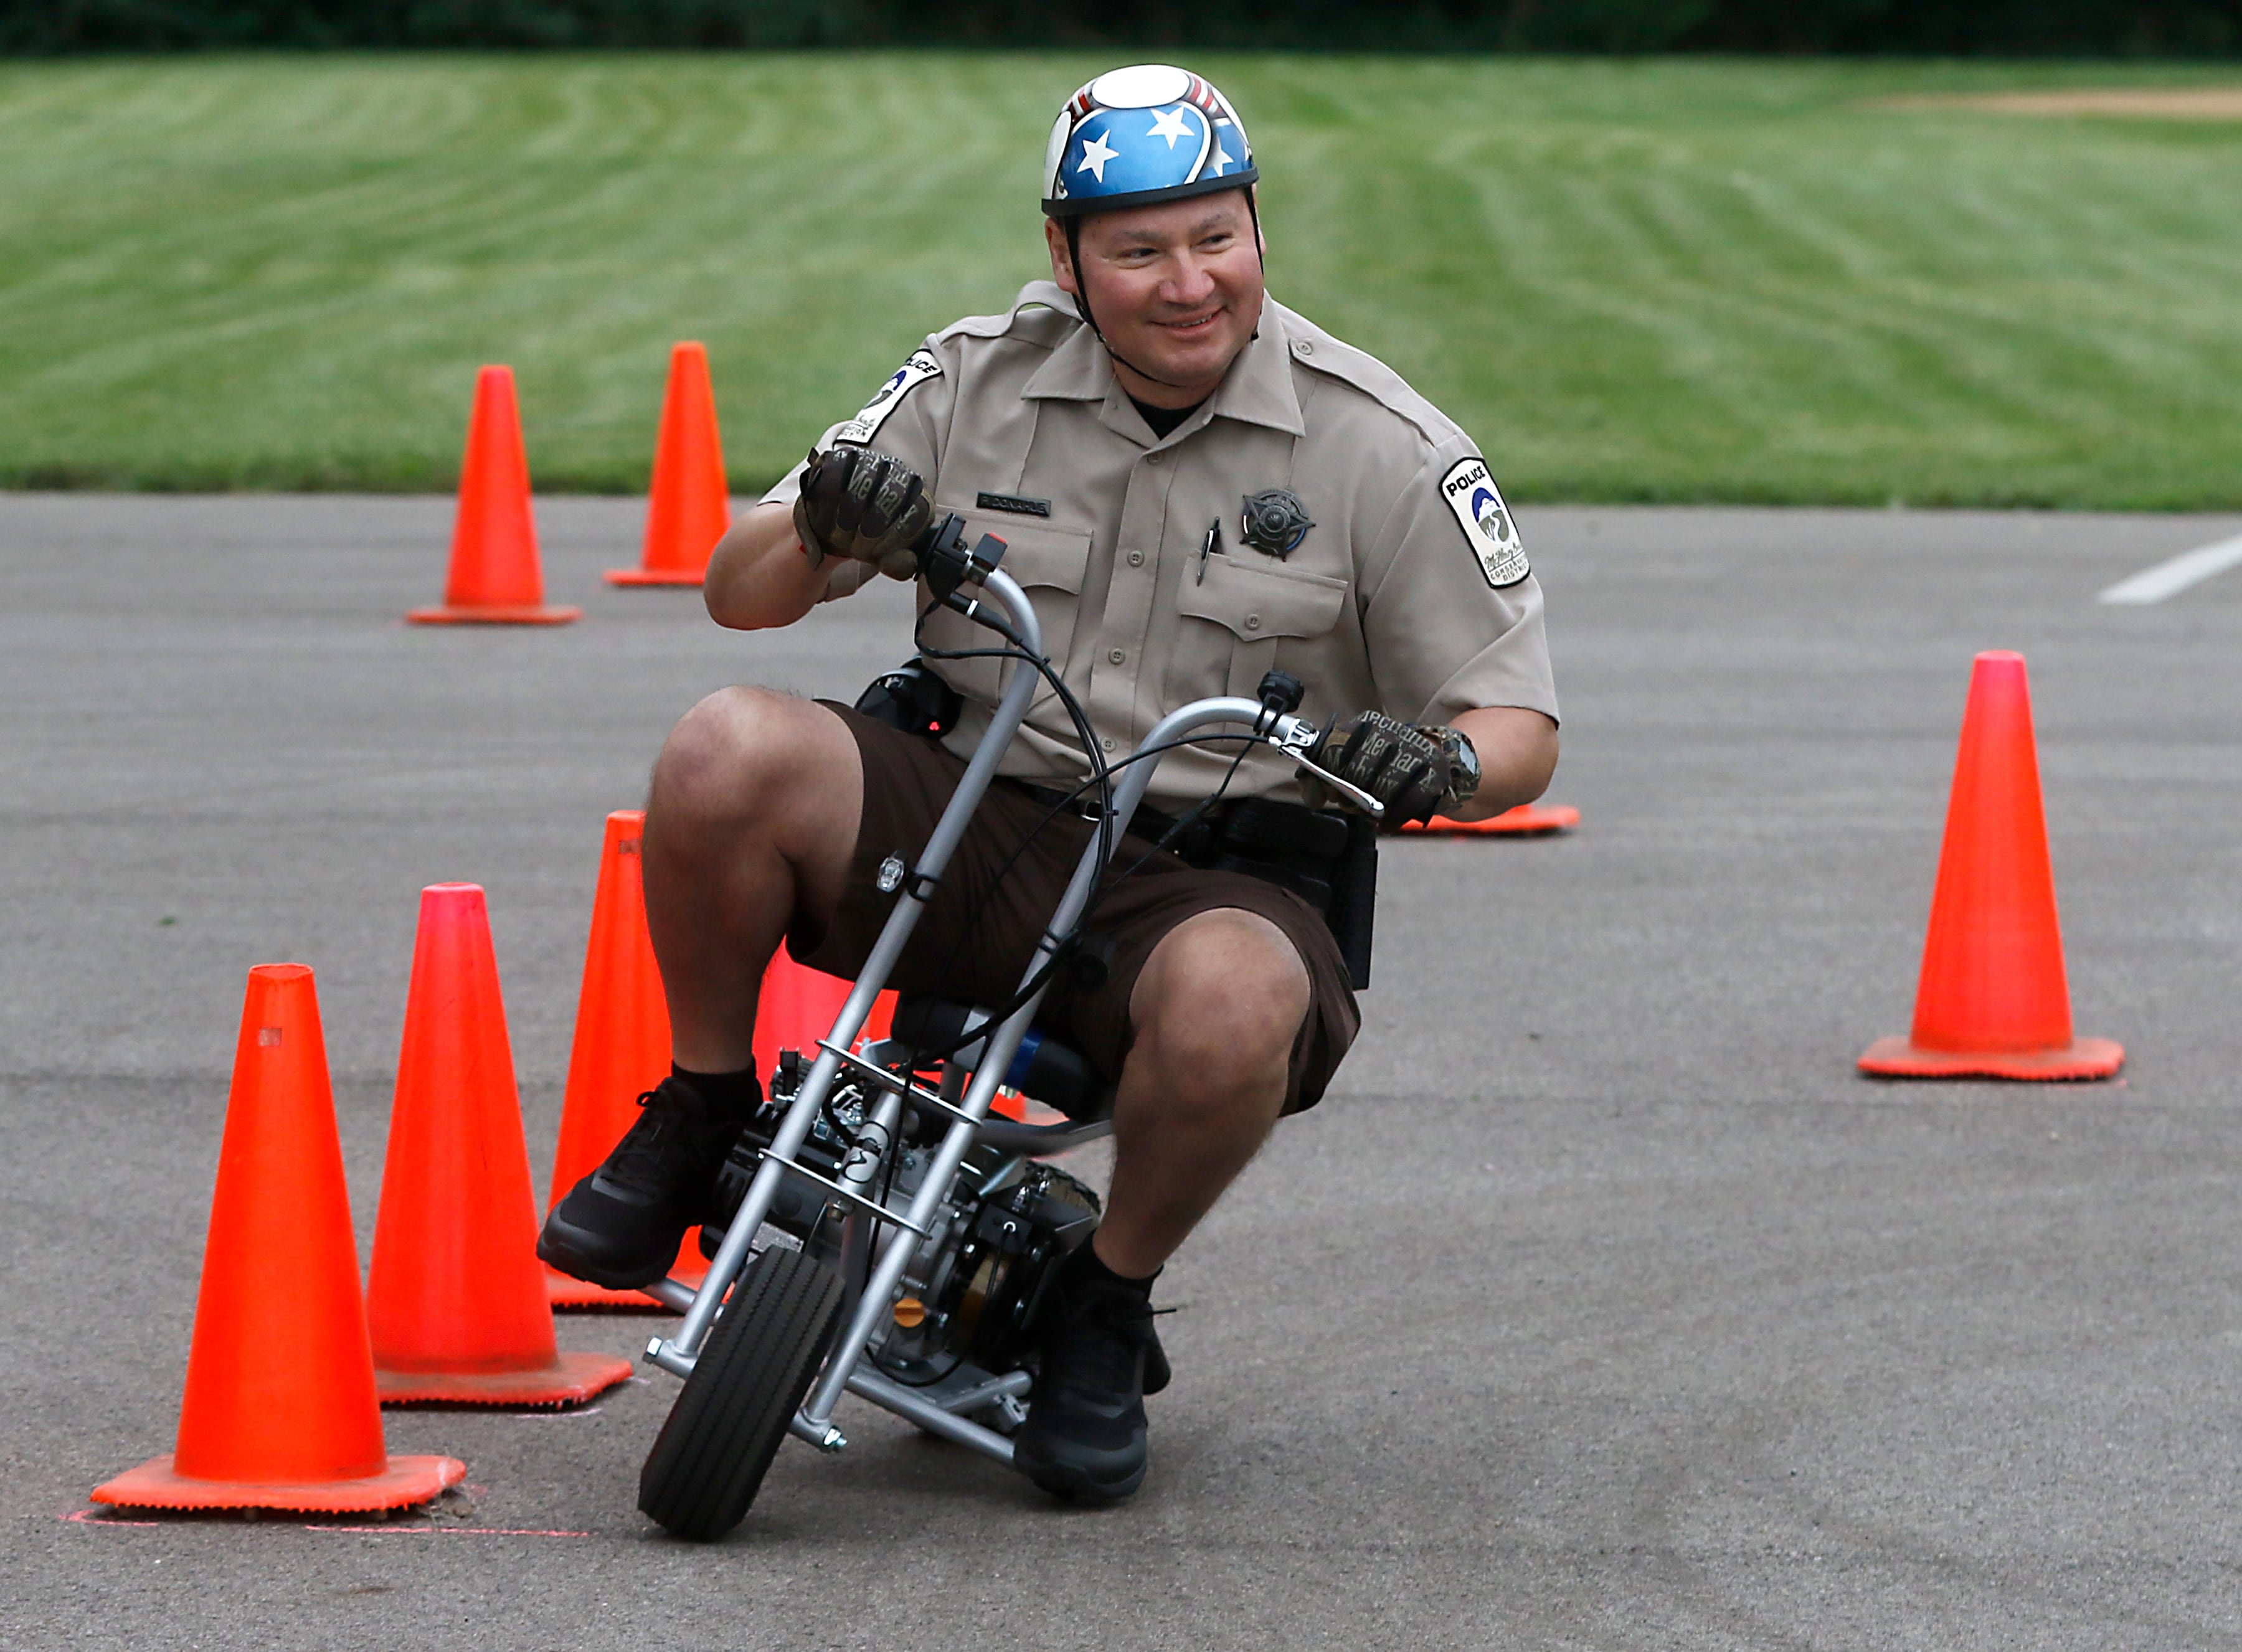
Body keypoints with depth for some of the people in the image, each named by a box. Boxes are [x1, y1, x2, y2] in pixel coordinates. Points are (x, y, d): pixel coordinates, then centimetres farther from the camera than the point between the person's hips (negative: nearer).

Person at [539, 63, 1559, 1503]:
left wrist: (1439, 763, -26)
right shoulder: (981, 383, 3)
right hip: (970, 834, 2)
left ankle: (1109, 1309, -8)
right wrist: (824, 532, -20)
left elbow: (1521, 727, -1)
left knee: (1231, 1001, -39)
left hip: (1218, 879, -2)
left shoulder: (1383, 451, -4)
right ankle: (705, 1117, -1)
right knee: (727, 755, -27)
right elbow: (737, 591, 5)